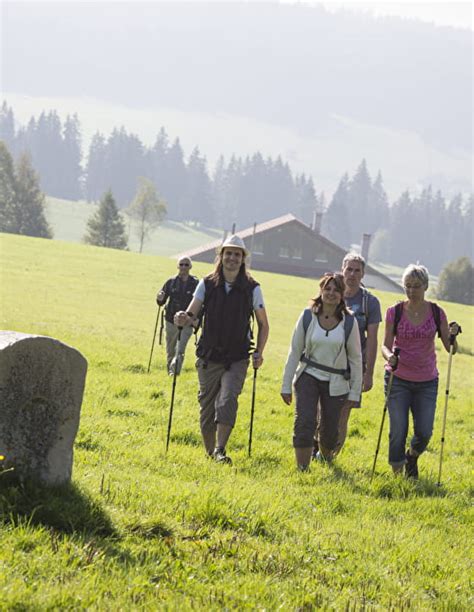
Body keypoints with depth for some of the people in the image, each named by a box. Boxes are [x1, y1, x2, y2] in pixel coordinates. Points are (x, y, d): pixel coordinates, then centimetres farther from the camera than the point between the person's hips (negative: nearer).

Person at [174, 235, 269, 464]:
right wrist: (183, 319, -29)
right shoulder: (207, 284, 1)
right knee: (207, 407, 5)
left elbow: (263, 324, 9)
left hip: (237, 359, -2)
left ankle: (220, 450, -22)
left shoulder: (252, 288, 0)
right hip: (209, 358, 2)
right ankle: (209, 453, 19)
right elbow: (191, 314, -5)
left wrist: (258, 353, -3)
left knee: (228, 401, -21)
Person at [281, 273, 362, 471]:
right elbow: (294, 352, 2)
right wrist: (286, 385, 1)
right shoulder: (307, 317, -4)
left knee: (330, 429, 7)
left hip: (336, 383, 0)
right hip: (308, 377, 0)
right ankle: (302, 470, -11)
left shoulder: (349, 322, -5)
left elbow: (355, 358, 3)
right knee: (304, 423, -16)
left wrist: (355, 392, 2)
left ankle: (325, 457, 39)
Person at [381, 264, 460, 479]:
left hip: (427, 381, 1)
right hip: (398, 378, -1)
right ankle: (397, 474, 8)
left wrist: (453, 335, -23)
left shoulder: (437, 313, -2)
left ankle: (412, 458, 32)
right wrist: (389, 356, -24)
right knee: (398, 431, -8)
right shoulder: (395, 312, -5)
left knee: (424, 432, -1)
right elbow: (386, 344, -2)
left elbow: (451, 349, -1)